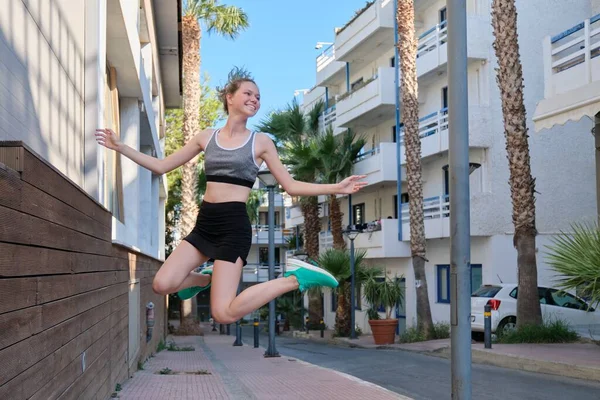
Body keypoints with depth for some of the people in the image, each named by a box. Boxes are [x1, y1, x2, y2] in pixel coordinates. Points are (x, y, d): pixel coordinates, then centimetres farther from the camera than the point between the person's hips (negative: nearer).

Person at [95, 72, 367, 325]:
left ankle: (295, 279, 1)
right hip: (205, 223, 4)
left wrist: (336, 188, -5)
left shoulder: (261, 142, 3)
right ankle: (205, 279, 19)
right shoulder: (206, 137, 11)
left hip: (234, 225, -4)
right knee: (162, 285, -13)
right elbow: (161, 166, 14)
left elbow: (291, 186, 4)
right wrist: (121, 148, 8)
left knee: (224, 314, -15)